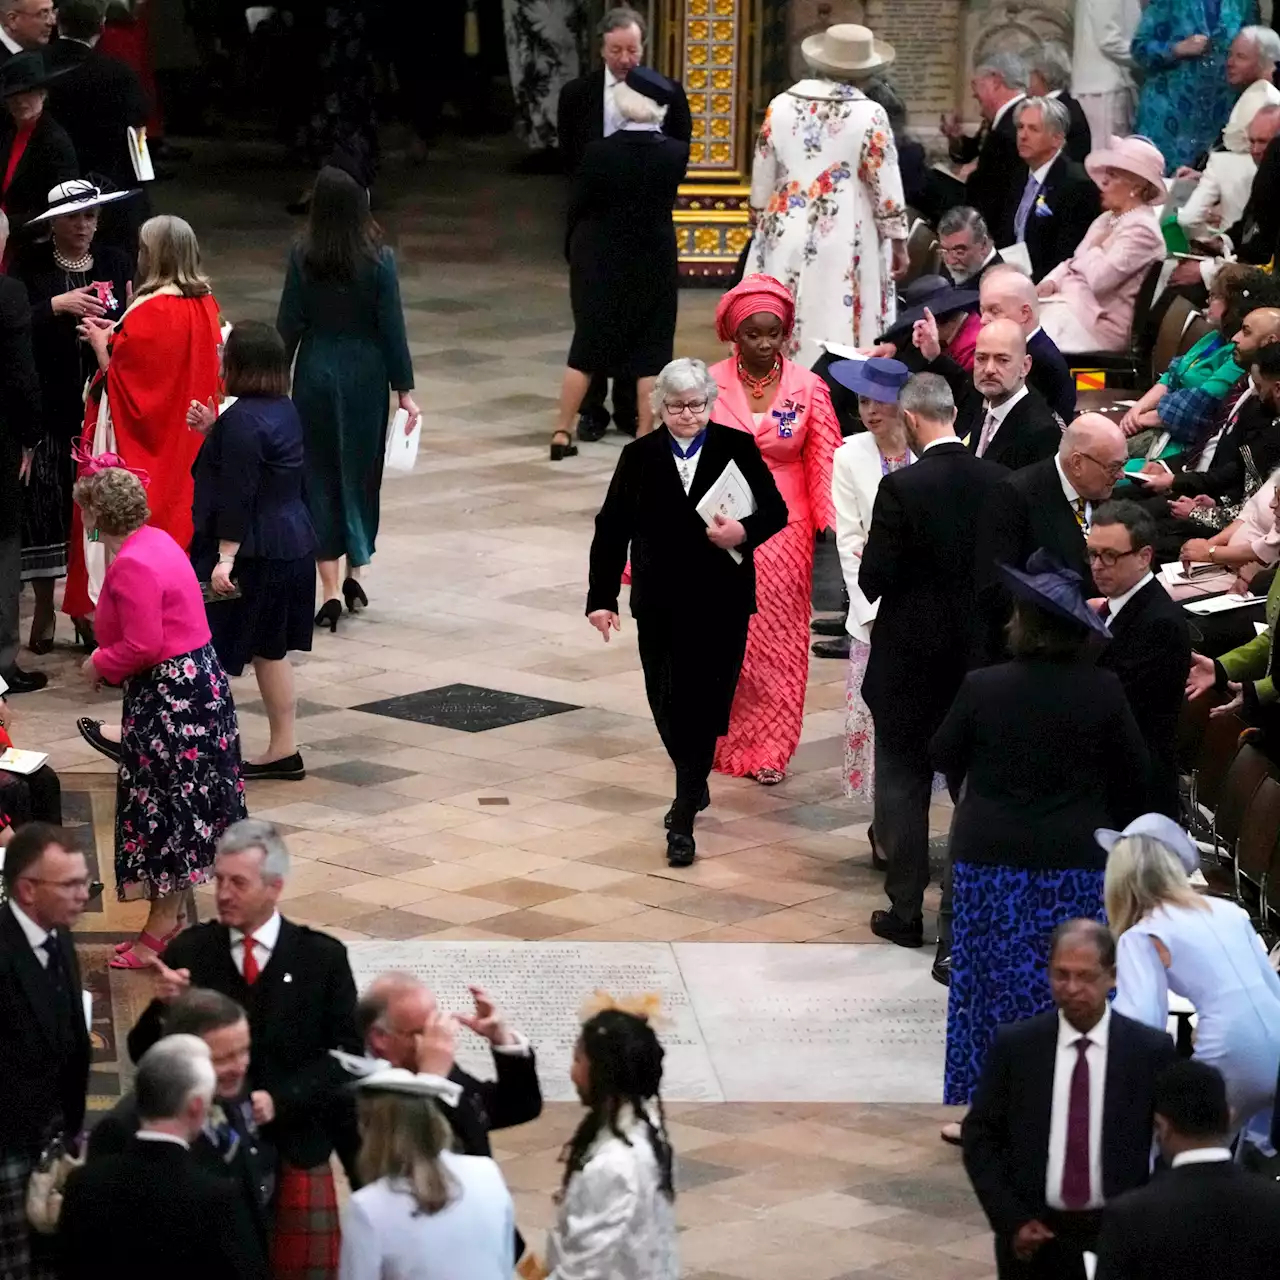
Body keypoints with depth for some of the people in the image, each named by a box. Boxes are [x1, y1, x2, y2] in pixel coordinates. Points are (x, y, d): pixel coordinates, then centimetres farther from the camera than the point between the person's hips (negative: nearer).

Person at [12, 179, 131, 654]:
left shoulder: (115, 264, 7)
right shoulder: (29, 266, -1)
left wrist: (119, 324, -14)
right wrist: (56, 306, -22)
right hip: (46, 407, -2)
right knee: (43, 504, -1)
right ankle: (44, 609, 9)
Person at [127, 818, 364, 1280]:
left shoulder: (322, 957, -1)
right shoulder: (189, 952, 1)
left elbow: (347, 1054, -3)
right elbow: (144, 1054, 2)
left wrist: (281, 1099, -15)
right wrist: (165, 1007, -19)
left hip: (296, 1150, -1)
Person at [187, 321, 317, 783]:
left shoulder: (243, 420, -19)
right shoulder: (284, 410, 10)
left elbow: (237, 496, -22)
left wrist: (225, 559, -22)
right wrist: (213, 431, 13)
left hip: (254, 553, -9)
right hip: (292, 547, 9)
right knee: (270, 651, 14)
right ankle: (283, 751, 17)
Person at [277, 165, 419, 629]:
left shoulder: (303, 257, -8)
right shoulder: (379, 259, -10)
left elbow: (289, 324, -5)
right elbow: (392, 327, -8)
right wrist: (404, 390, -1)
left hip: (315, 371, 0)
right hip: (365, 375, 0)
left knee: (318, 472, 6)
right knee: (360, 469, 17)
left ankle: (330, 589, 1)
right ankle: (355, 573, 22)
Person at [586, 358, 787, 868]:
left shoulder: (737, 448, -1)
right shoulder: (639, 457, 2)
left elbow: (775, 511, 3)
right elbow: (612, 530, 3)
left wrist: (745, 531, -18)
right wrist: (602, 597, -2)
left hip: (721, 603, -2)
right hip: (660, 605, 2)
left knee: (703, 705, -6)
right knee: (667, 705, 8)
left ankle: (683, 819, -4)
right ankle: (694, 786, 34)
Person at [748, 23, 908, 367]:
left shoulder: (781, 106, 2)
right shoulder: (869, 115, -8)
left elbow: (762, 179, 8)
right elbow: (886, 186, -5)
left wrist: (762, 227, 21)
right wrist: (898, 242, 6)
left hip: (785, 239, 4)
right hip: (844, 244, -3)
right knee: (836, 338, -2)